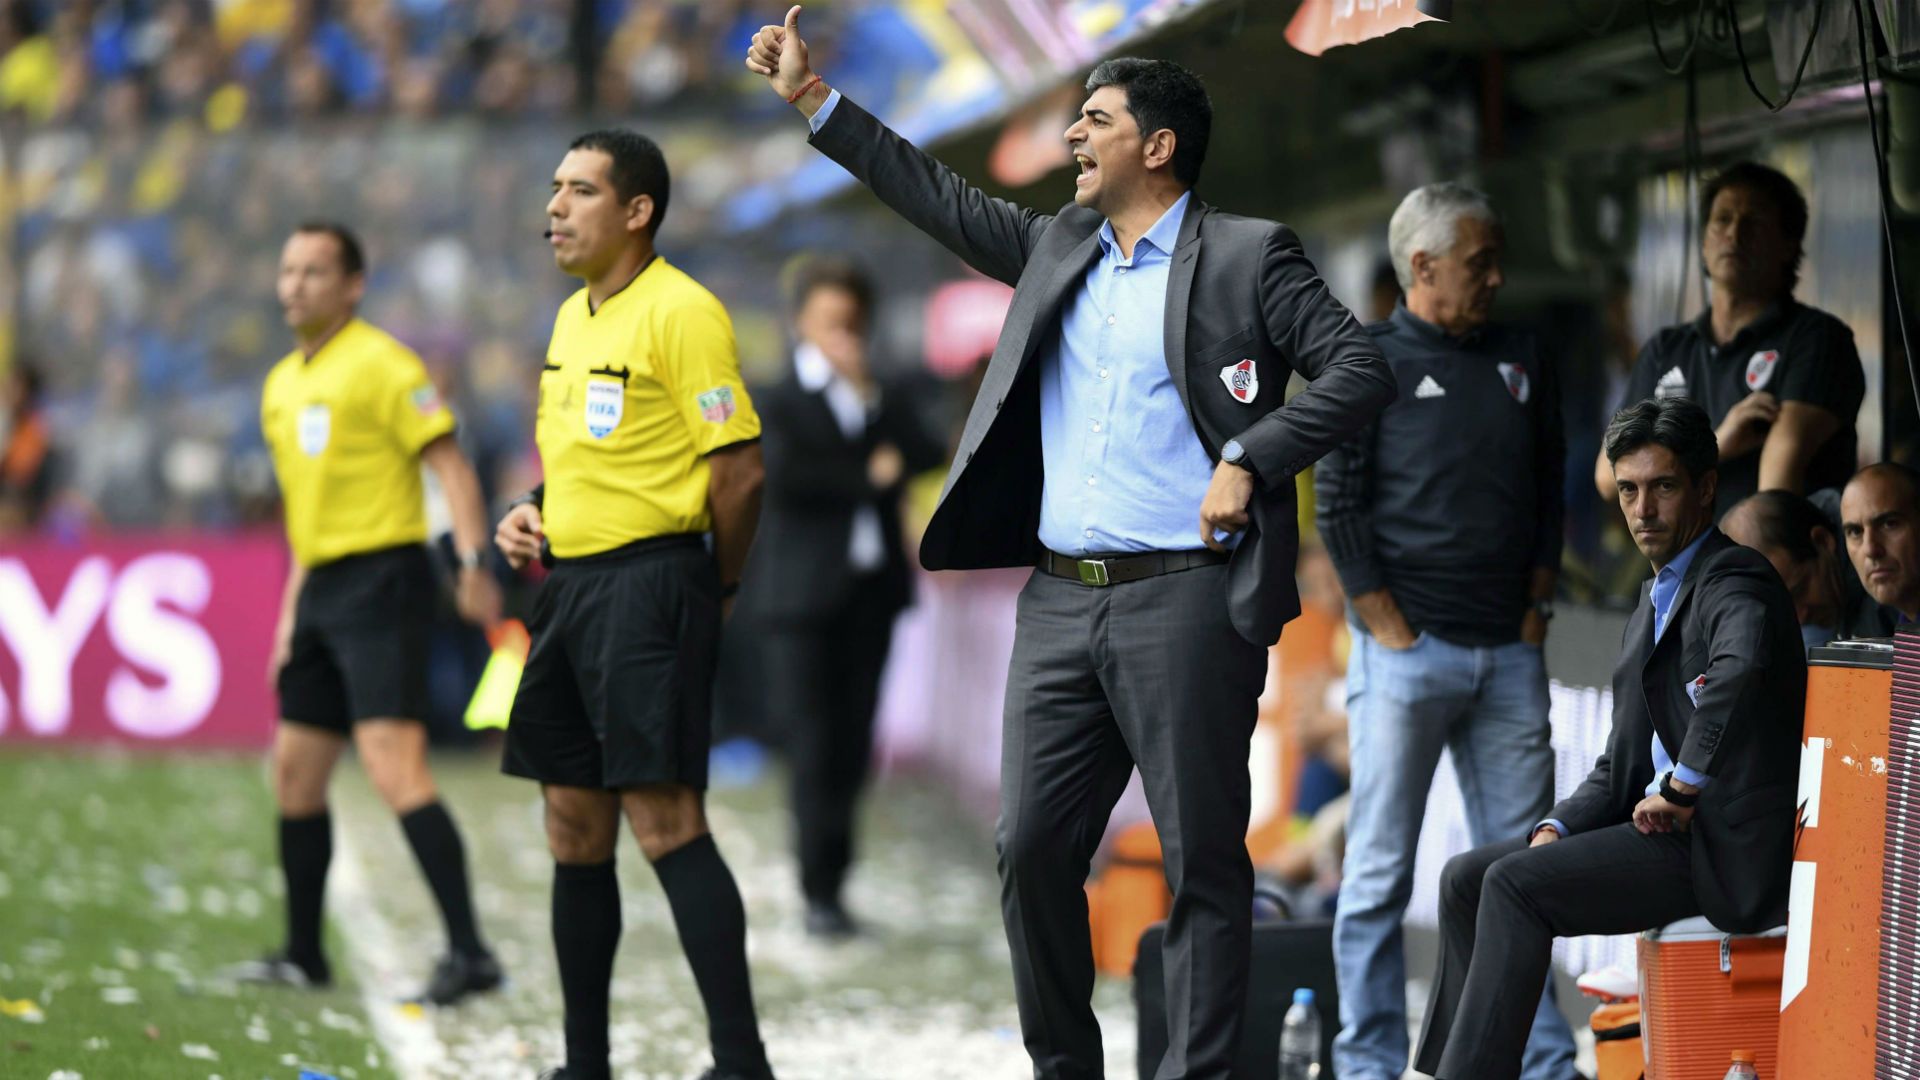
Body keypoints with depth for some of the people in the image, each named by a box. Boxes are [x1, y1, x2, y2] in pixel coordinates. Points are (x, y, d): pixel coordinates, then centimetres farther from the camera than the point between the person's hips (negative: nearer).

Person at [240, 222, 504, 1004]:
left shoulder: (381, 365, -9)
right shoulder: (281, 385, 17)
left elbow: (451, 466, -14)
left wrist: (474, 562, -26)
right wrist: (293, 608, 22)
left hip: (380, 584, -9)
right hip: (322, 590, 9)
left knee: (393, 769, -19)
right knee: (295, 774, 12)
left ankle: (468, 951, -21)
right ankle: (303, 954, 23)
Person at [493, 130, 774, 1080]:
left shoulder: (682, 312, -12)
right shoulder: (573, 316, 16)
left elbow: (739, 469, -13)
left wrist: (717, 589, -3)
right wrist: (532, 513, 10)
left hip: (648, 581, -9)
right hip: (570, 579, 9)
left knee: (664, 821, -14)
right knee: (575, 830, 10)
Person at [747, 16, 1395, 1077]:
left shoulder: (1247, 256, 0)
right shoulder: (1057, 248, 17)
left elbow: (1359, 370, -6)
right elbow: (938, 197, 23)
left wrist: (1248, 461, -15)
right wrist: (813, 101, 21)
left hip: (1184, 602, -6)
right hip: (1058, 601, 6)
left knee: (1202, 859, -3)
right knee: (1032, 849, 4)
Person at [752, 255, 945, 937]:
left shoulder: (887, 398, 16)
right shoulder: (779, 402, 4)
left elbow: (927, 457, -1)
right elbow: (780, 476, -14)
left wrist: (868, 394, -6)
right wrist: (867, 477, -9)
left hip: (872, 590, 4)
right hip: (805, 593, -4)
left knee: (852, 748, 3)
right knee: (815, 748, -8)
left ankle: (830, 880, 11)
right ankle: (820, 895, -6)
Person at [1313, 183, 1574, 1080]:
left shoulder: (1523, 365, 15)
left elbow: (1550, 495, 18)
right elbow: (1337, 507, -4)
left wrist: (1534, 612, 7)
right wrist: (1391, 631, -8)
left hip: (1508, 657, 4)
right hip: (1407, 653, -4)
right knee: (1380, 874, -1)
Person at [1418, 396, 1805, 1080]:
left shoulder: (1735, 582, -11)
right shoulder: (1653, 608, 21)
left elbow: (1739, 673, -36)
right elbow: (1621, 765, 22)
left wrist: (1680, 791, -26)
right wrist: (1557, 830, 3)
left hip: (1726, 851, -10)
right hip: (1670, 828, 10)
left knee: (1514, 885, -21)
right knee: (1466, 878, 4)